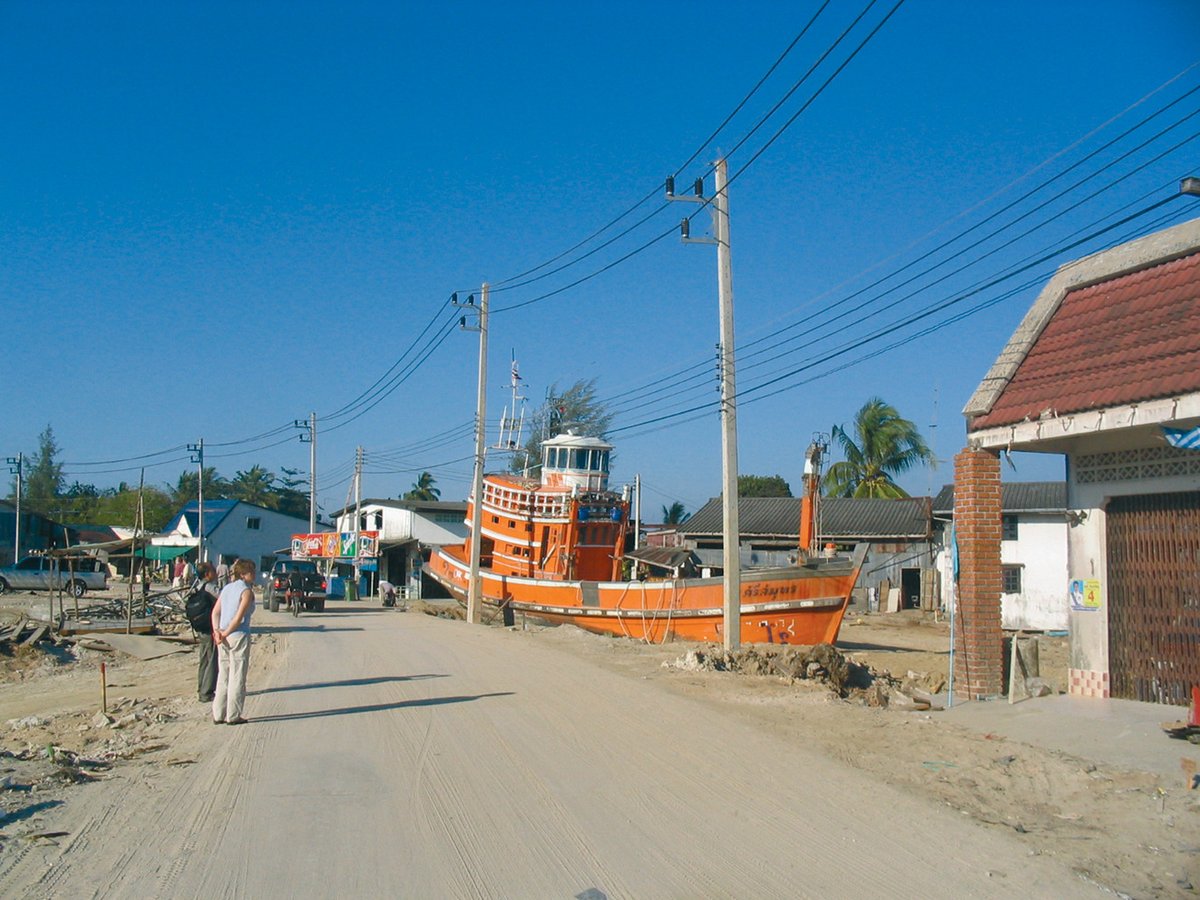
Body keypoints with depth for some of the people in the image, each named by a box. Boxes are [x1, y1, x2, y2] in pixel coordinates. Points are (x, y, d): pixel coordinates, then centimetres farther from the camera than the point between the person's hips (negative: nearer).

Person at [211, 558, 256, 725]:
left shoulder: (226, 588, 13)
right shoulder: (247, 591, -9)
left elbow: (215, 612, 7)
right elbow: (239, 617, -17)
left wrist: (217, 631, -2)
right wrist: (225, 634, -9)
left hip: (223, 638, 7)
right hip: (239, 636, -7)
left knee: (223, 676, 14)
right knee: (237, 678, 2)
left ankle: (218, 715, 17)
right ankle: (233, 716, 5)